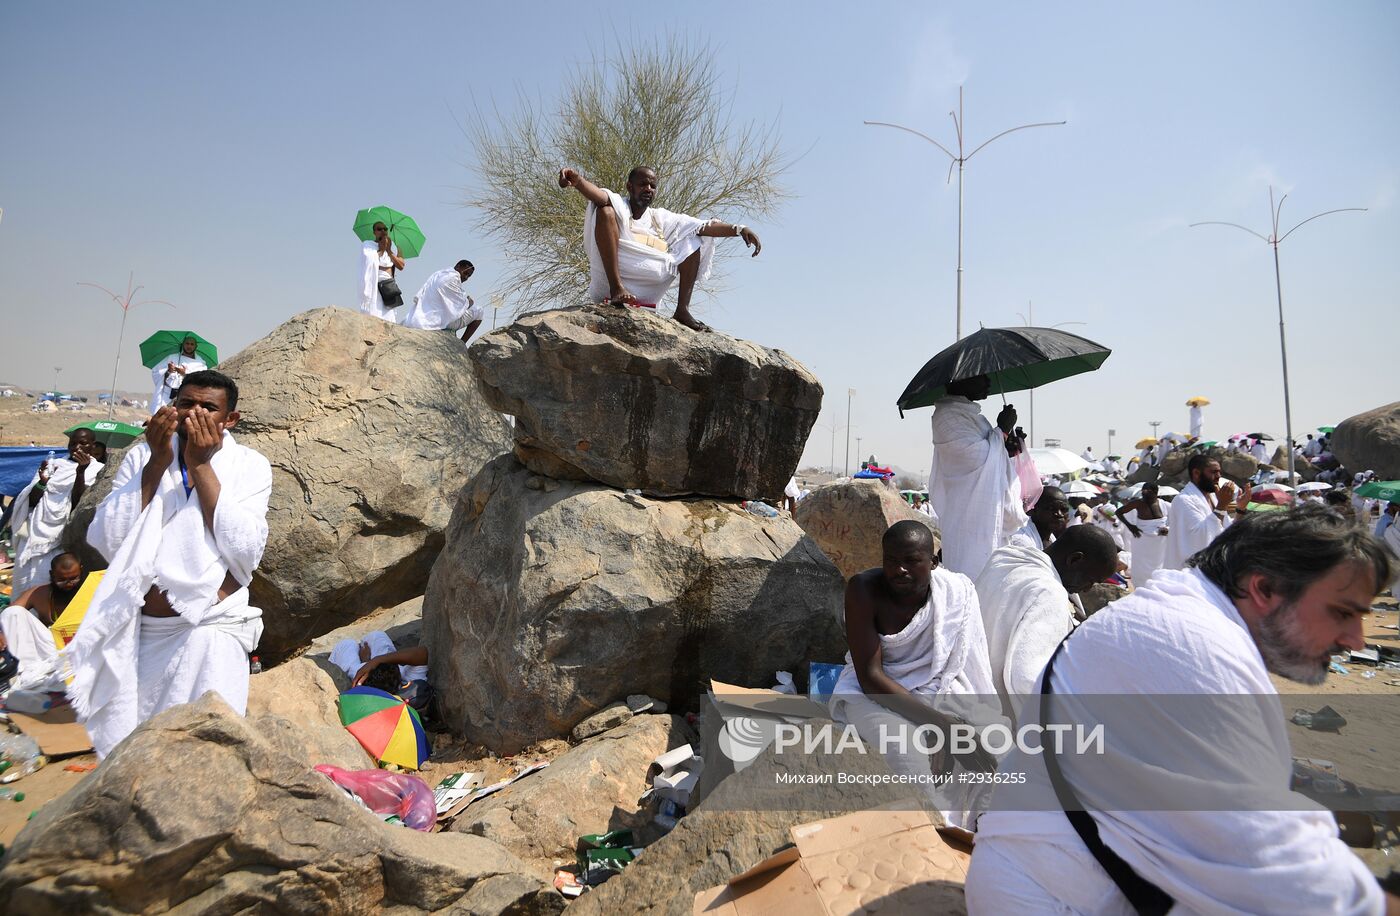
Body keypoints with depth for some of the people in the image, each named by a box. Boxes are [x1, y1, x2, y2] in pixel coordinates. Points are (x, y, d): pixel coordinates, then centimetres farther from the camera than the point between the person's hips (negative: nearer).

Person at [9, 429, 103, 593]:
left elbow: (80, 503, -10)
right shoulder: (54, 465, 13)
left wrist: (80, 472, -20)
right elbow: (30, 502, 8)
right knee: (28, 579, -1)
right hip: (36, 534, 4)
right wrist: (42, 482, -11)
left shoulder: (97, 470, 3)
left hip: (65, 537, -4)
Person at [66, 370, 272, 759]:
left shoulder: (250, 466, -2)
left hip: (210, 632, -2)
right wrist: (158, 462, -14)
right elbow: (108, 541, -7)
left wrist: (201, 465, -16)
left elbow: (244, 552, -15)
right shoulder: (141, 457, 3)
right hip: (136, 632, 3)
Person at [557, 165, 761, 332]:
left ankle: (682, 310, -7)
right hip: (609, 282, -4)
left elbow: (704, 227, 11)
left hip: (646, 293, 4)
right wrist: (577, 181, -38)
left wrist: (738, 229, -3)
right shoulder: (618, 205, 10)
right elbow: (598, 195, -15)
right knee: (605, 210, -18)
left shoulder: (660, 218, 22)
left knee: (694, 239, 7)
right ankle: (616, 289, -30)